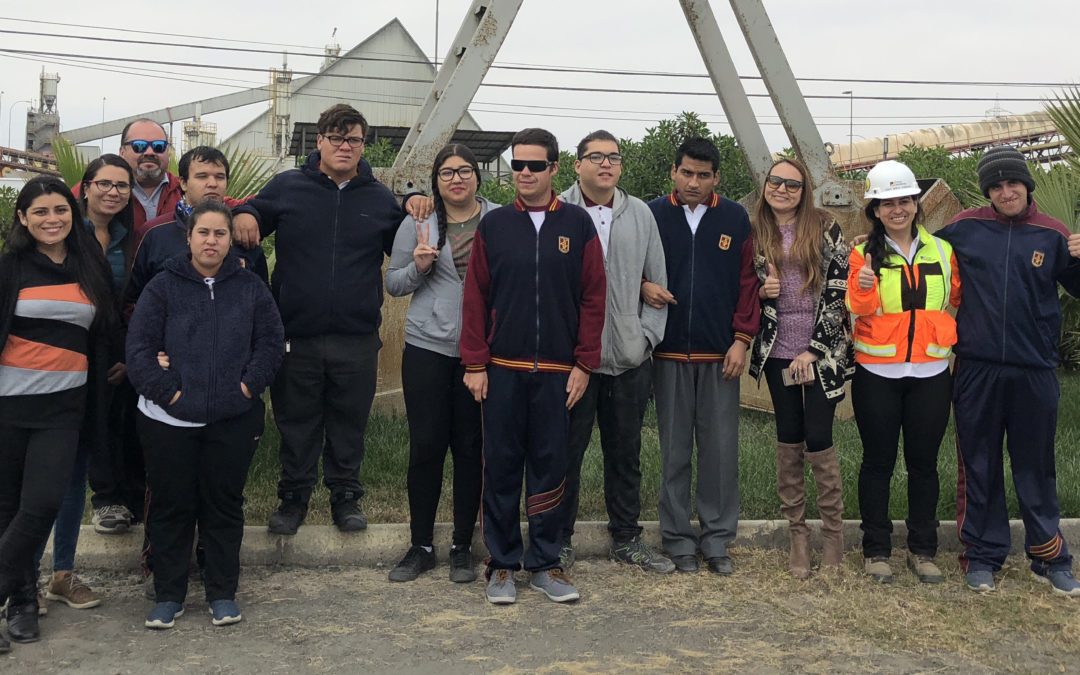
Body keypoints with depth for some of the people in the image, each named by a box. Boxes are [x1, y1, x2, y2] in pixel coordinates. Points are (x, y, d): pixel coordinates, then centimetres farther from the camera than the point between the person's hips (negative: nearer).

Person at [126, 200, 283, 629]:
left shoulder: (250, 288, 6)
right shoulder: (163, 287, 1)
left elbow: (272, 341, 5)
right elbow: (139, 347, -3)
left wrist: (249, 385, -6)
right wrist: (167, 392, -12)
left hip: (233, 420, 1)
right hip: (170, 419, -1)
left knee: (225, 506, 8)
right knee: (171, 506, 8)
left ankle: (223, 594, 21)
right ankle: (169, 595, 20)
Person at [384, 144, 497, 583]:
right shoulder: (417, 223, 6)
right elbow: (393, 284, 10)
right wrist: (418, 267, -9)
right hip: (427, 346, 0)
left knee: (470, 447, 4)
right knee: (425, 445, 2)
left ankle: (463, 547, 18)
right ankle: (421, 546, 16)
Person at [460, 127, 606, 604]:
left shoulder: (577, 224, 4)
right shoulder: (493, 225, 5)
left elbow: (593, 297, 2)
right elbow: (476, 297, 4)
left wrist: (583, 365, -3)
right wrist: (474, 363, -2)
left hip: (557, 371, 0)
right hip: (502, 368, 0)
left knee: (550, 466, 6)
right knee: (501, 465, 5)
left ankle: (545, 564, 18)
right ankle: (502, 564, 16)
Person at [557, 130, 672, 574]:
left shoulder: (640, 214, 8)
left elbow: (658, 283, 13)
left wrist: (647, 335, 5)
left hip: (629, 359, 3)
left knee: (626, 454, 13)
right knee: (566, 451, 5)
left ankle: (626, 539, 27)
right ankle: (559, 541, 19)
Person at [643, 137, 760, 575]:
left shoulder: (735, 219, 6)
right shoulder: (651, 215, 3)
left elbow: (747, 280, 5)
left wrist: (741, 339, -2)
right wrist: (644, 287, -14)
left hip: (720, 355, 1)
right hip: (669, 352, 0)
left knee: (721, 449, 3)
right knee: (674, 451, 6)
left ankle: (717, 540, 15)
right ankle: (679, 540, 16)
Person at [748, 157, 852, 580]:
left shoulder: (826, 230, -2)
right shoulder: (754, 234, 7)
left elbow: (838, 292, -5)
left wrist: (814, 350, -10)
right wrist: (762, 292, -10)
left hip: (823, 351, -3)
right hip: (777, 352, 3)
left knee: (818, 439, -5)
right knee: (788, 441, 6)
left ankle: (834, 530, 13)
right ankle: (797, 533, 16)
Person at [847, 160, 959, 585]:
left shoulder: (942, 251, 6)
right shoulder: (864, 253, -2)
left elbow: (956, 300, 17)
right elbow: (860, 311, -10)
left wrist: (944, 336, 2)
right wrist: (863, 288, -28)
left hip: (930, 374, 2)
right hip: (877, 375, -2)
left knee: (924, 463, 9)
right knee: (878, 462, 6)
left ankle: (923, 550, 21)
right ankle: (876, 550, 17)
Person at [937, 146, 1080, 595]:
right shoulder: (964, 228, 2)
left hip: (1034, 371, 0)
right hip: (977, 369, 0)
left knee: (1036, 466, 10)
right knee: (979, 466, 8)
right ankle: (983, 554, 21)